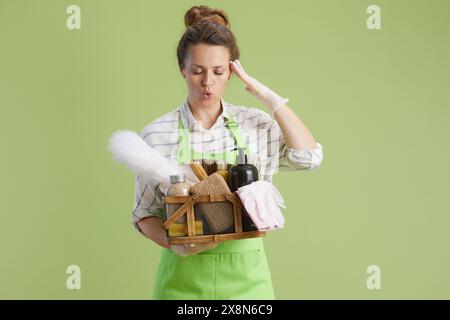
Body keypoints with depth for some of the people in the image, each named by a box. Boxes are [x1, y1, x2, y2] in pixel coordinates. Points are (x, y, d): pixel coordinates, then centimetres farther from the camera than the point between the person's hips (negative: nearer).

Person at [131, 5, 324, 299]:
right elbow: (144, 214, 2)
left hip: (245, 276, 2)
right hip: (184, 277, -1)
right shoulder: (157, 134, -4)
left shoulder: (255, 124, 1)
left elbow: (308, 156, -12)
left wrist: (264, 93, -10)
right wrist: (172, 243, -18)